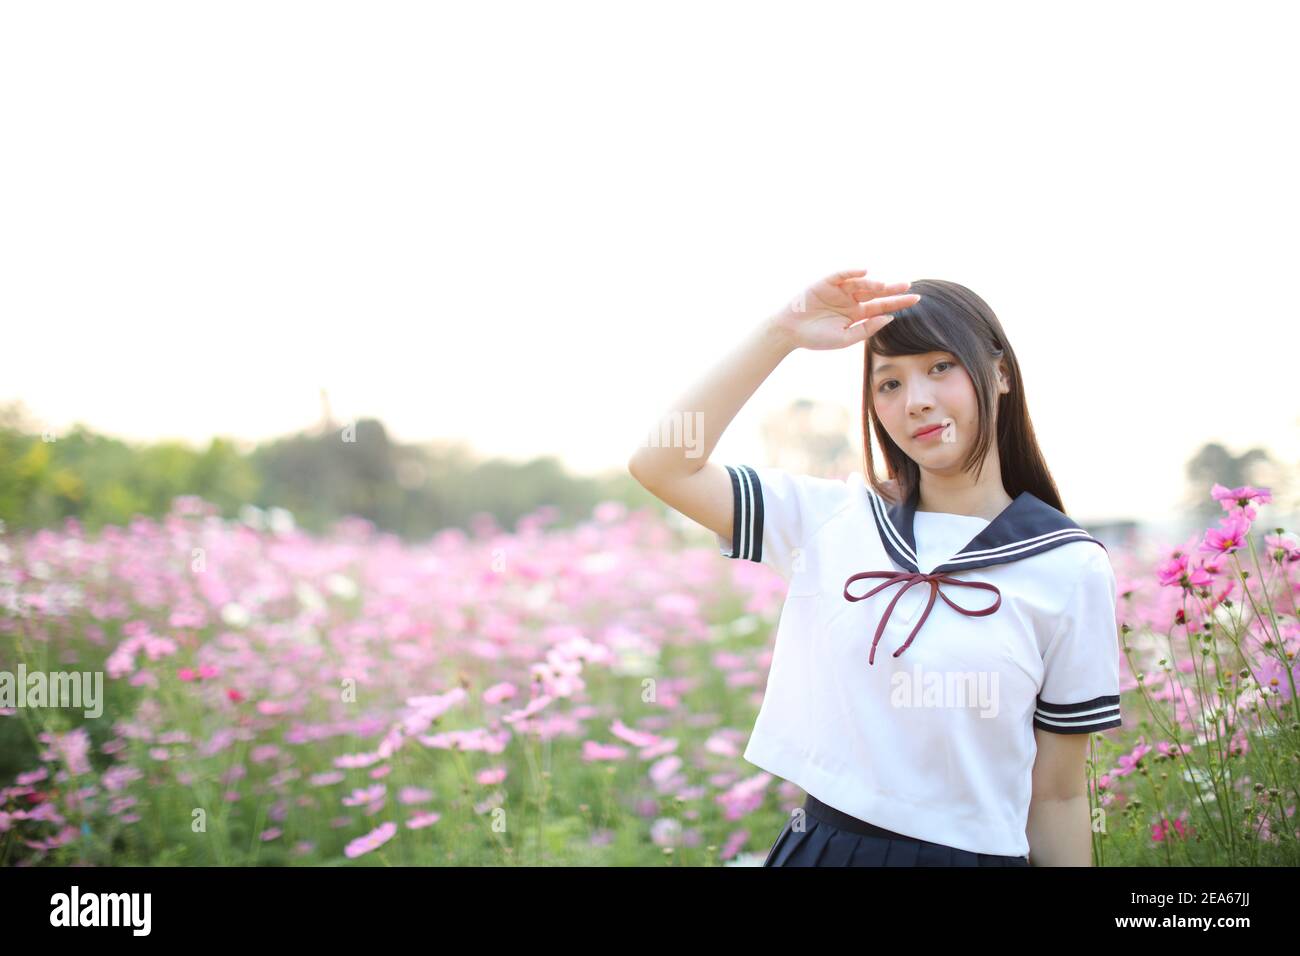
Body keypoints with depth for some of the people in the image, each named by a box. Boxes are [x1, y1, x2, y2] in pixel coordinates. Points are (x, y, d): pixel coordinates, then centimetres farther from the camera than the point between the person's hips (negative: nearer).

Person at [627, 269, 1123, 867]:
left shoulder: (1069, 566, -8)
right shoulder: (834, 519, -1)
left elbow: (1057, 795, -3)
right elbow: (659, 465, -8)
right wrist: (779, 334, -13)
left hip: (974, 852, -2)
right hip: (820, 843, 3)